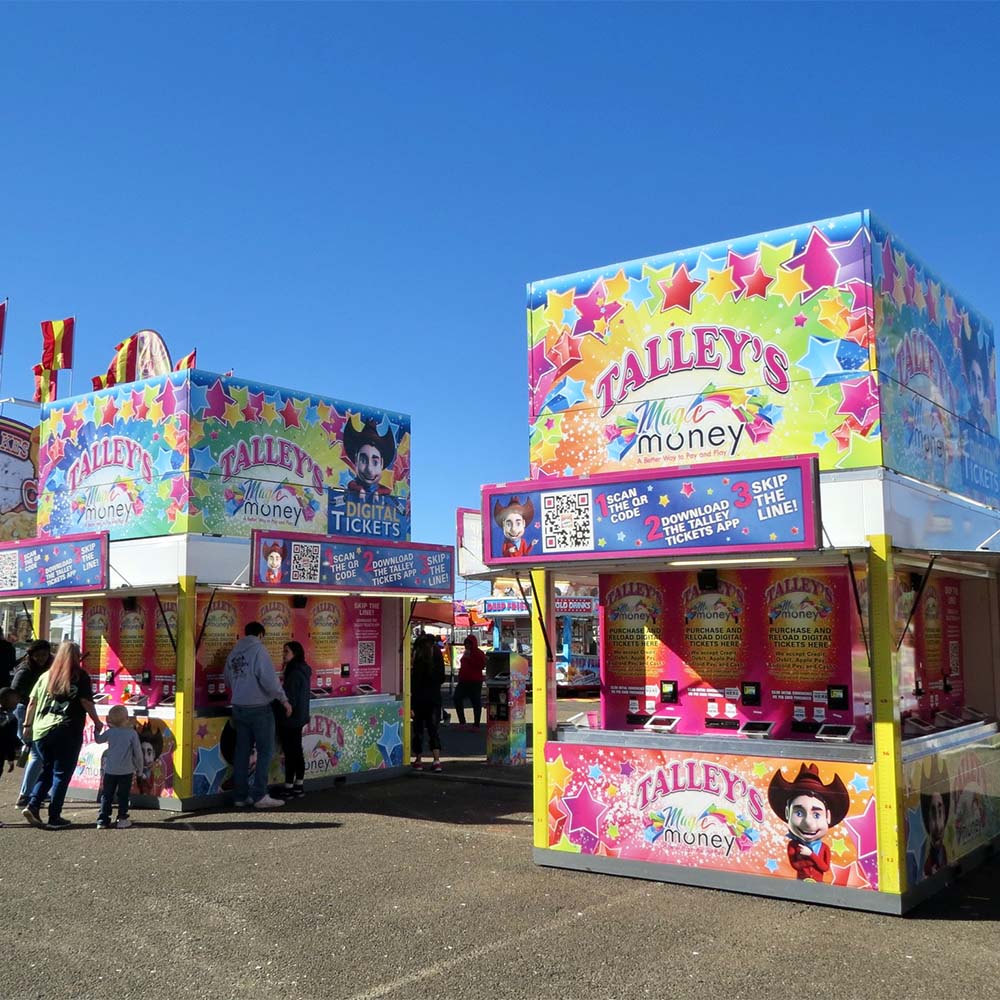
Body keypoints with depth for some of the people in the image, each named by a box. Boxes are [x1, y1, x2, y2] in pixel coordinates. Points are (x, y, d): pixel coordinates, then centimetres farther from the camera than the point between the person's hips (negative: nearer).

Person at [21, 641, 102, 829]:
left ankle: (32, 805, 3)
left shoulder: (46, 676, 10)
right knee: (61, 774, 4)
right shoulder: (81, 676, -2)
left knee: (47, 770, 19)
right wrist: (97, 722, 5)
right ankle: (54, 817, 5)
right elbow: (86, 702, -7)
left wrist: (27, 725, 19)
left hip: (41, 730, 4)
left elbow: (32, 702, 10)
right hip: (67, 731, -4)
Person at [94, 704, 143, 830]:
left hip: (110, 770, 2)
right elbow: (138, 752, -7)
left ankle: (103, 820, 9)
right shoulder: (132, 733, -10)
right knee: (123, 796, 7)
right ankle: (122, 819, 7)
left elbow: (98, 740, 16)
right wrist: (139, 768, 5)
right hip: (126, 771, -2)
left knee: (106, 796, 11)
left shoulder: (110, 732, -3)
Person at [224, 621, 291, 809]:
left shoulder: (234, 653, 9)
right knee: (265, 751, 0)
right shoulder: (258, 649, -11)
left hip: (238, 708, 7)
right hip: (258, 708, -7)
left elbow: (228, 681, 16)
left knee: (242, 751, 11)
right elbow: (269, 679, -18)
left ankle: (240, 795, 14)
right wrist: (284, 699, -10)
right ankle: (260, 796, -3)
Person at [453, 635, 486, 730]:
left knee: (476, 702, -2)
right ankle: (462, 722, 6)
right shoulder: (466, 653, 18)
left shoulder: (479, 653, -6)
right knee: (457, 698, -2)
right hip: (464, 681, 8)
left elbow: (482, 665, -20)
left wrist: (470, 658, -21)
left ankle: (476, 725, 4)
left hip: (475, 682, -8)